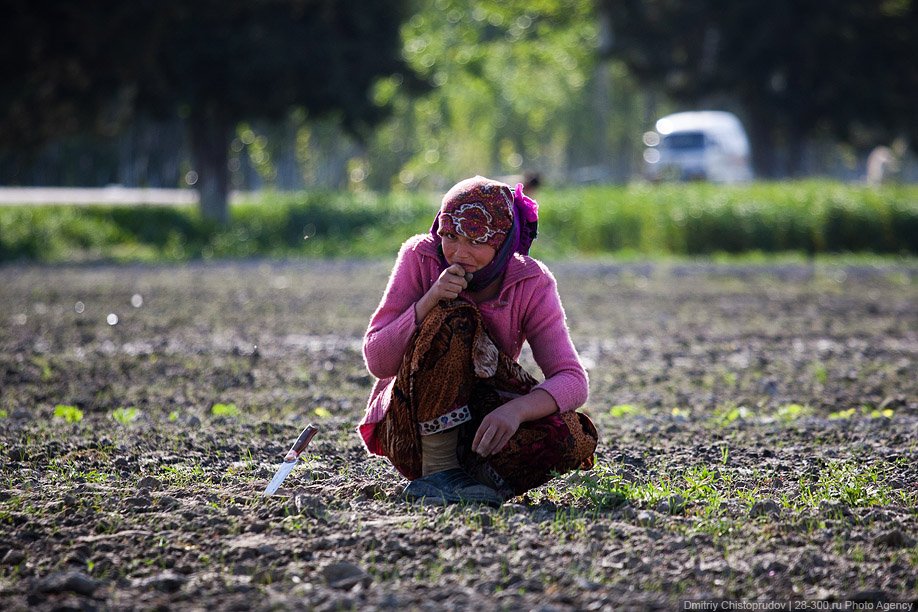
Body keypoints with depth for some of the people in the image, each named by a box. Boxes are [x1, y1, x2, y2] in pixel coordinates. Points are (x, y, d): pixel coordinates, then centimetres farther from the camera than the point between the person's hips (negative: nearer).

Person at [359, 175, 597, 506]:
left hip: (476, 426, 2)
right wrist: (429, 301, -29)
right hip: (408, 429, -1)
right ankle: (438, 467, -24)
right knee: (453, 320, -29)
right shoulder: (419, 257, -10)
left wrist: (516, 409, -39)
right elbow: (377, 362, -14)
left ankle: (468, 471, -7)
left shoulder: (532, 283, -9)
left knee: (574, 440, -29)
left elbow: (573, 380, -18)